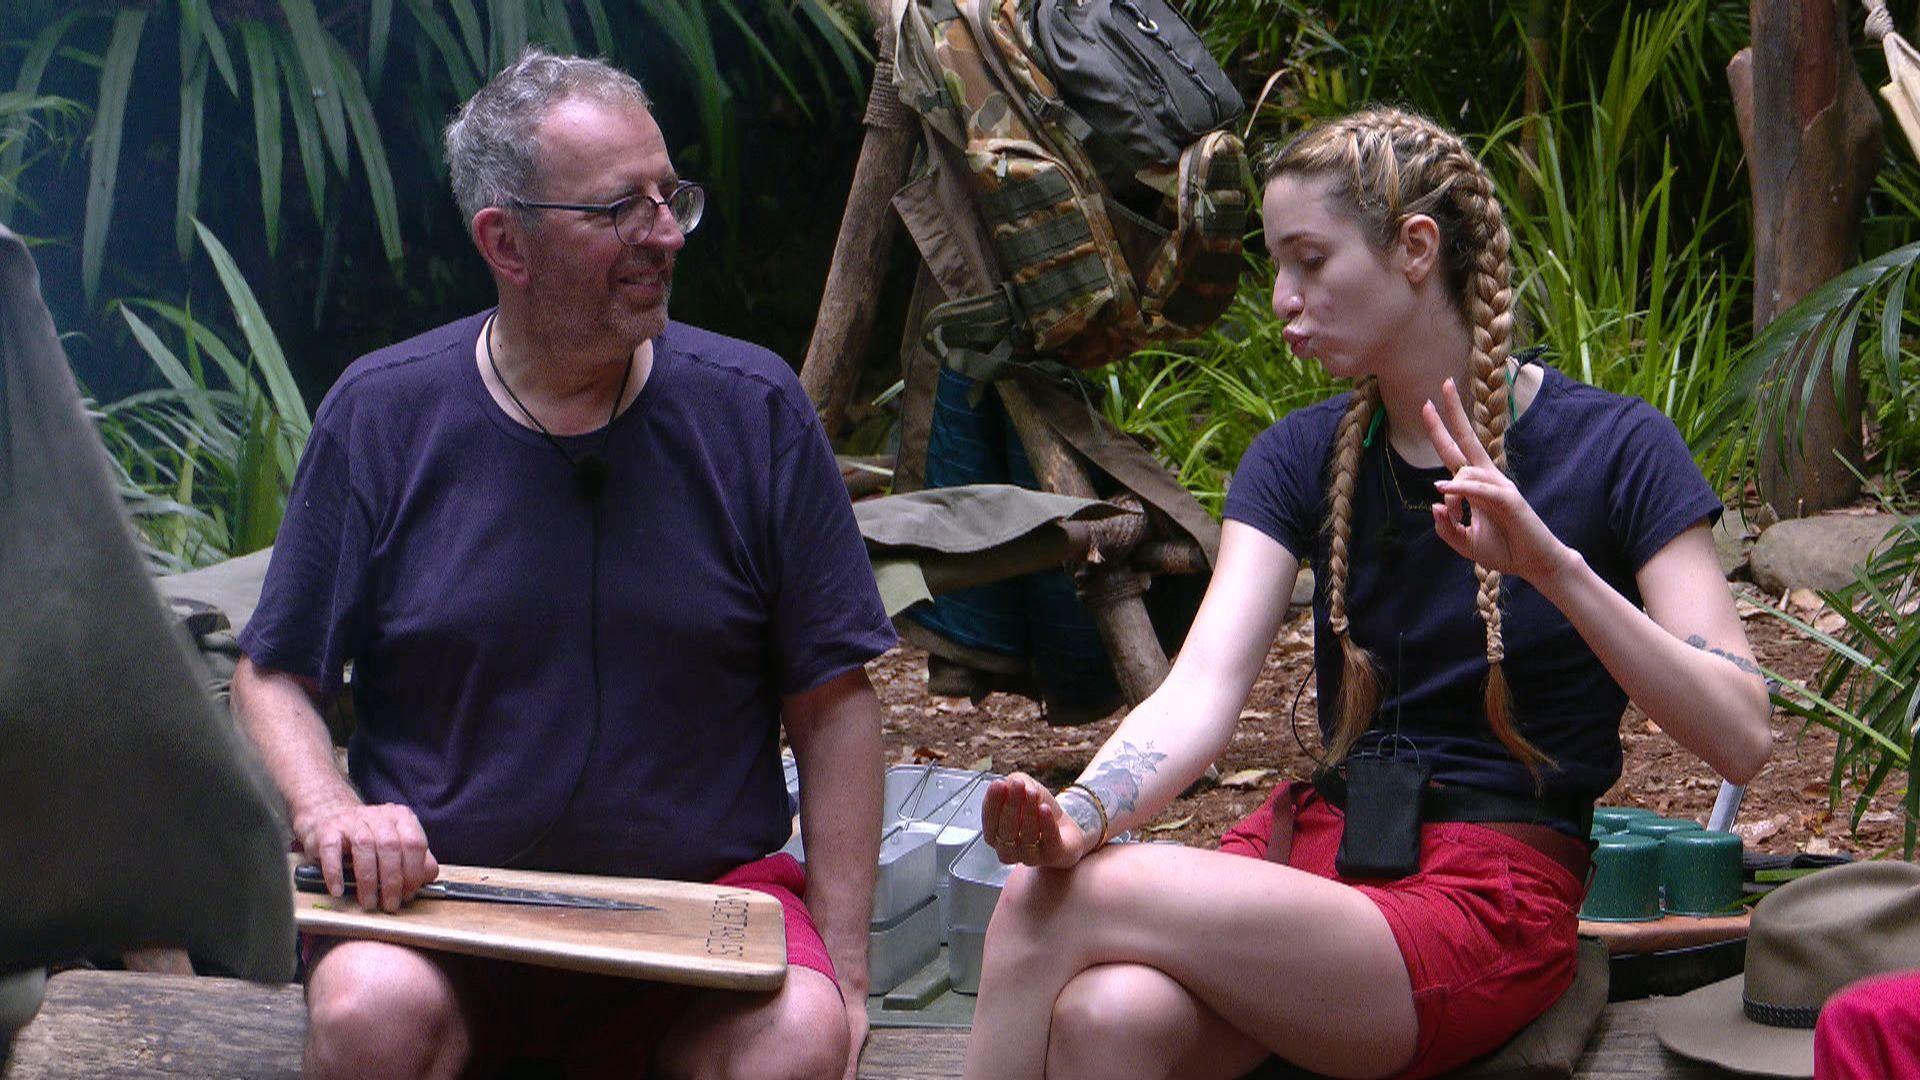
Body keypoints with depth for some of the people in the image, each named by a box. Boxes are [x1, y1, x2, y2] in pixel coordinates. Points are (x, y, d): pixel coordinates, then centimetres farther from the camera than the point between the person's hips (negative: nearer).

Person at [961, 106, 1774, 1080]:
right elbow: (1204, 683, -6)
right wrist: (1079, 816, -27)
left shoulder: (1612, 449, -4)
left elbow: (1740, 739, -13)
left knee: (1060, 907, -27)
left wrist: (1554, 564, -26)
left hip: (1491, 900, -4)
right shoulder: (1301, 457, 9)